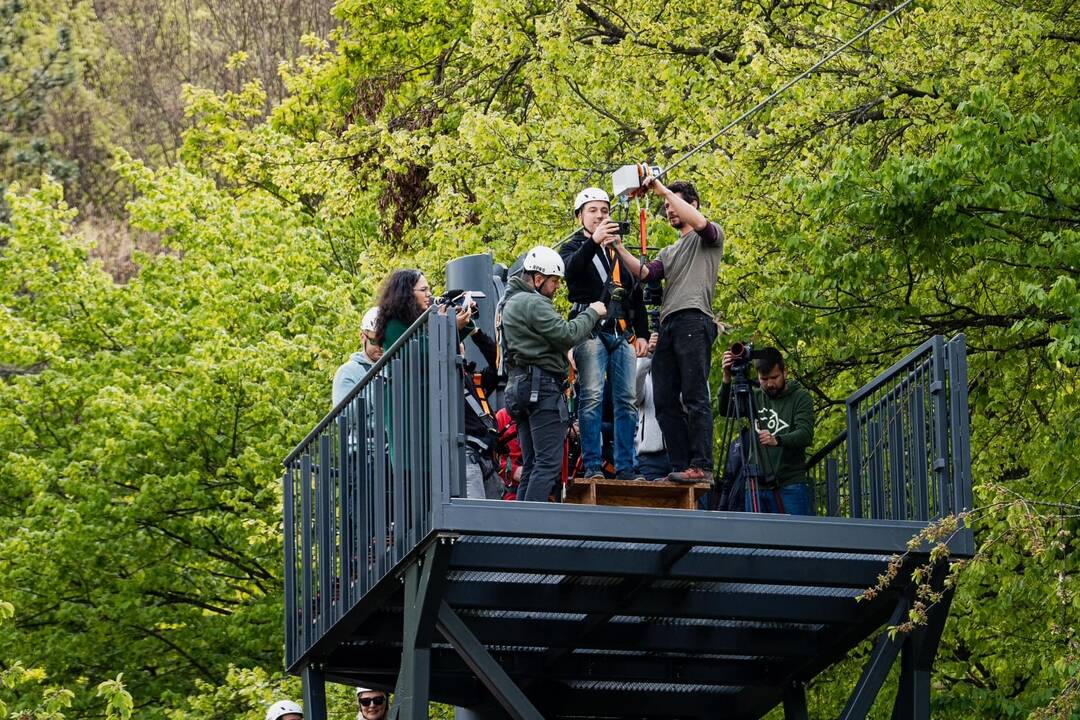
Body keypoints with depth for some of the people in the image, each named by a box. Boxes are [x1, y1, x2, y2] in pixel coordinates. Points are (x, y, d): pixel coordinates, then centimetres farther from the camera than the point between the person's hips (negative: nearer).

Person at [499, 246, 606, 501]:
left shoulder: (510, 302, 21)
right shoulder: (533, 304, -12)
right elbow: (568, 335, -16)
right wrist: (592, 313, -2)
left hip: (519, 385, 10)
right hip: (542, 386, -10)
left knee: (532, 465, 10)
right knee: (549, 461, -13)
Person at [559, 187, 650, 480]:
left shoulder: (618, 250, 24)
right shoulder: (574, 247, 11)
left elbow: (637, 295, 24)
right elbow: (571, 269, -15)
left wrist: (642, 333, 14)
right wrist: (593, 241, -30)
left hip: (622, 334, 4)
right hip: (591, 331, -4)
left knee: (627, 400, -1)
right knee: (591, 397, -12)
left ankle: (625, 467, 0)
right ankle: (592, 465, -13)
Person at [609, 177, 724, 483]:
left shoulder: (708, 238, 10)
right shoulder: (669, 253, 31)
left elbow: (699, 223, -14)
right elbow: (644, 273, 15)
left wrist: (663, 190, -10)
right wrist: (619, 247, 2)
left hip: (694, 320, -8)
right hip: (668, 325, 8)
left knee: (695, 397, -14)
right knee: (665, 402, 1)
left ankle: (701, 466, -19)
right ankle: (681, 467, 0)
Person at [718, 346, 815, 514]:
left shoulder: (800, 398, 1)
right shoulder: (754, 397, 12)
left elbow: (806, 435, -13)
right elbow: (725, 409, -4)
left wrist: (777, 440, -32)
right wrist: (727, 379, -20)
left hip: (790, 486, -3)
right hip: (756, 486, 3)